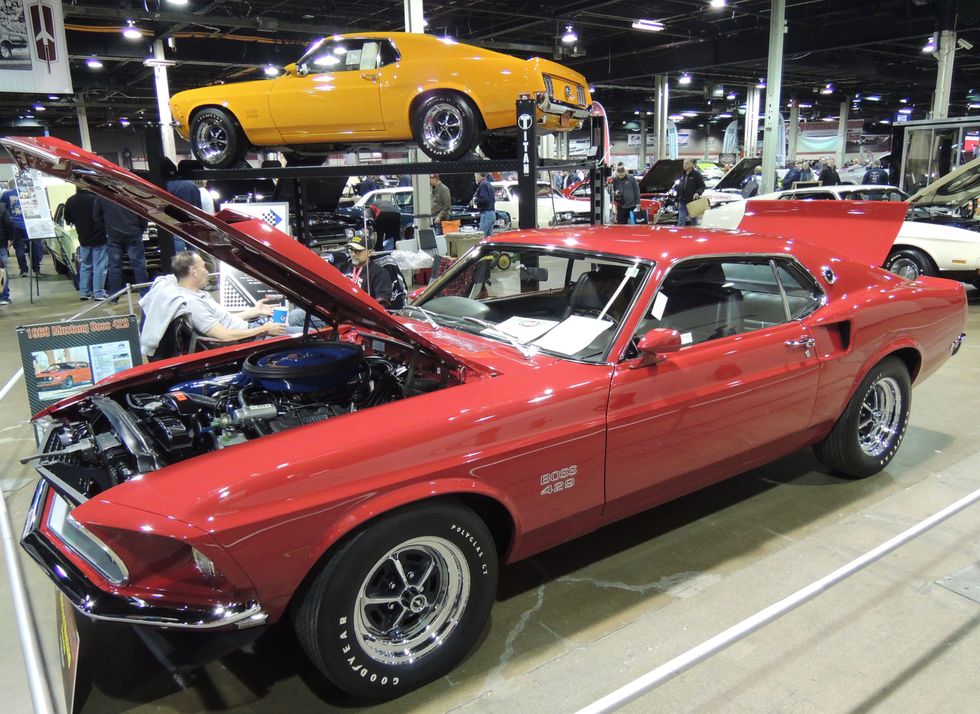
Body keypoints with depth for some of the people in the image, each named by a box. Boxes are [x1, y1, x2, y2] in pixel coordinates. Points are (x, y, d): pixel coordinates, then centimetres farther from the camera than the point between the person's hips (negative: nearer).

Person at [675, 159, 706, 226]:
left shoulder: (696, 175, -4)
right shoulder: (682, 175, 13)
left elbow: (702, 186, -5)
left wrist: (698, 193, -24)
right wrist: (677, 200, 18)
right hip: (682, 202, 4)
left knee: (694, 220, 7)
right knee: (681, 220, -1)